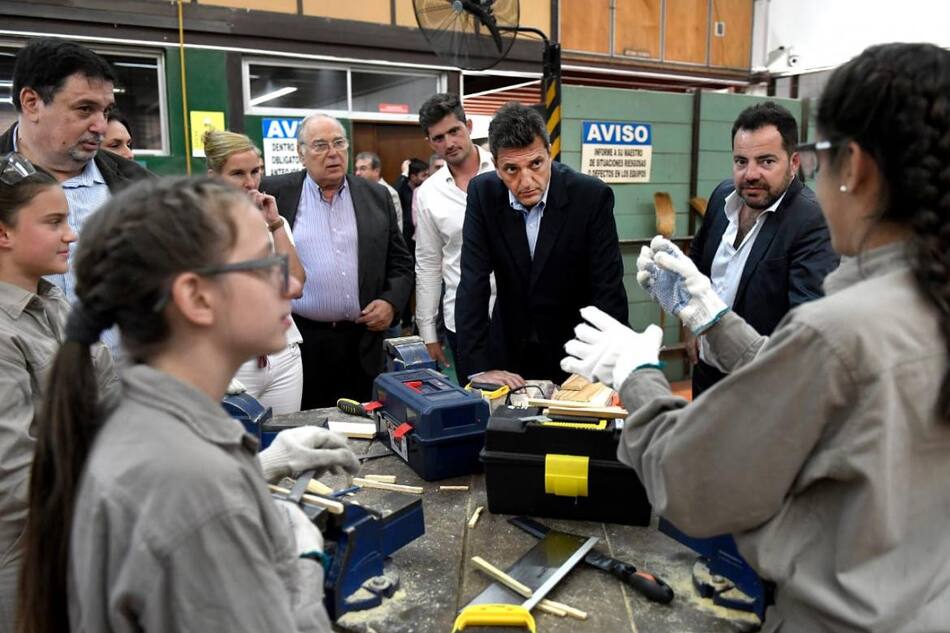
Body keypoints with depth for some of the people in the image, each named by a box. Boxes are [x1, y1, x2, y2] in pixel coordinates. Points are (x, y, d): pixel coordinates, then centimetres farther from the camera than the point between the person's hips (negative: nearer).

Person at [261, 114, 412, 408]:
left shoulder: (376, 196, 8)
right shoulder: (276, 193, 1)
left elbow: (401, 262, 12)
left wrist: (391, 301, -3)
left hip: (362, 341, 2)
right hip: (299, 339, -2)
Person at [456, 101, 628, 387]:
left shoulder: (592, 196, -19)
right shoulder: (483, 193, -13)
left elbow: (608, 291, -17)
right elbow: (473, 283, -15)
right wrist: (478, 367, -22)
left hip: (575, 348, -1)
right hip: (509, 347, 2)